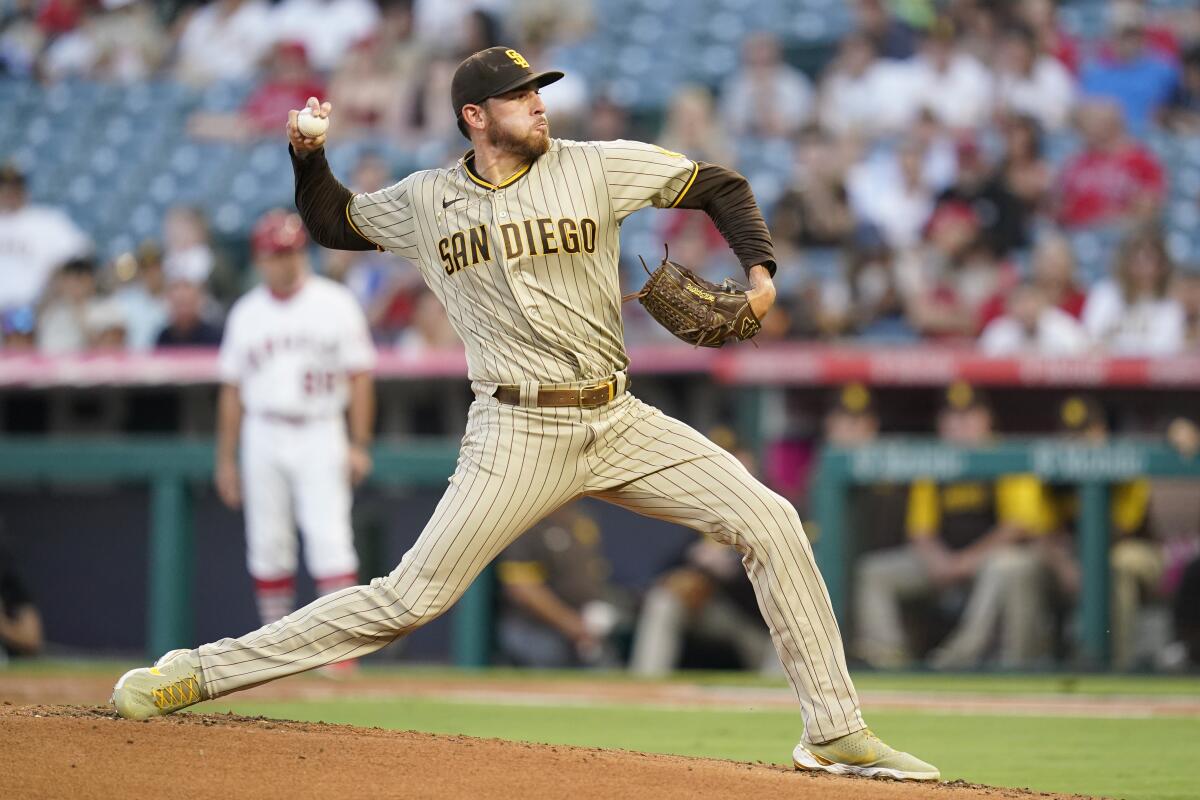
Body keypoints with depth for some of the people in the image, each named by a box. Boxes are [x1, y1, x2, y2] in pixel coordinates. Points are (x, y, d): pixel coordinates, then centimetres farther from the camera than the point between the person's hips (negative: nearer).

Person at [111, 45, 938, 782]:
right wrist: (310, 157, 2)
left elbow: (721, 187, 4)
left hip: (618, 420, 2)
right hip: (518, 438, -2)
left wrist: (761, 270, -11)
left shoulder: (595, 168, 1)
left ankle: (834, 734, -2)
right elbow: (333, 223, 21)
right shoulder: (425, 201, 4)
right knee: (412, 598, -9)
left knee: (770, 522, -9)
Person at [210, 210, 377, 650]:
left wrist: (359, 444, -9)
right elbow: (232, 389, 13)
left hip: (319, 435, -3)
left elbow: (359, 377, -1)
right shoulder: (247, 312, 10)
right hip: (263, 436, 3)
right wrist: (225, 459, 11)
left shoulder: (334, 304, 0)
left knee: (328, 537, -13)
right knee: (267, 544, 4)